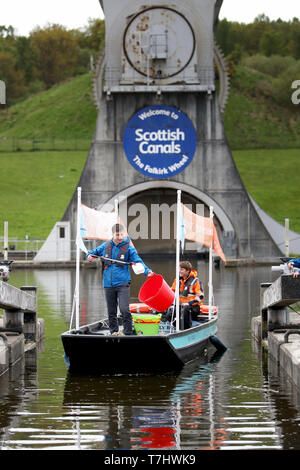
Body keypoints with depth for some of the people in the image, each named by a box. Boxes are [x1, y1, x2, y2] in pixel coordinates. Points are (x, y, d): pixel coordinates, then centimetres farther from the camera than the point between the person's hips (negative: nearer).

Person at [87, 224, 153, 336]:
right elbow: (95, 252, 24)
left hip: (123, 284, -4)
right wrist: (90, 255, 0)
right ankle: (114, 332, 22)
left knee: (124, 309, -13)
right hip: (108, 284, 4)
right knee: (111, 311, 10)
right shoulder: (106, 246, 9)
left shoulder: (128, 248, -1)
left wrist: (147, 270, -24)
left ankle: (128, 333, -6)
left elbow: (138, 261, -7)